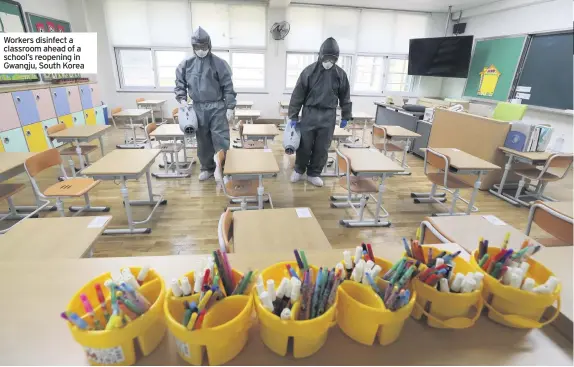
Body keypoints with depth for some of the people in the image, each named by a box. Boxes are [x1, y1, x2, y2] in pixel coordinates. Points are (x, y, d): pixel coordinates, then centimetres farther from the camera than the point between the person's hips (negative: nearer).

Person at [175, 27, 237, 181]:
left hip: (217, 107, -3)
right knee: (203, 140, 12)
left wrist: (230, 107, -9)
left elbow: (228, 87, -4)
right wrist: (182, 100, -5)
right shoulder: (186, 64, 5)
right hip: (198, 108, 4)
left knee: (220, 140, -6)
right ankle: (207, 167, 26)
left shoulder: (219, 64, -4)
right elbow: (180, 84, 12)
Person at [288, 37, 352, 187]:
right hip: (309, 113, -2)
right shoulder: (309, 71, -5)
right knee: (304, 145, 5)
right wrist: (293, 116, -6)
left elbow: (345, 97, 10)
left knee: (322, 148, 6)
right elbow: (298, 95, -4)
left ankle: (314, 174, 22)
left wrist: (345, 117, 9)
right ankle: (299, 170, 27)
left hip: (328, 116, 2)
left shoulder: (340, 74, 2)